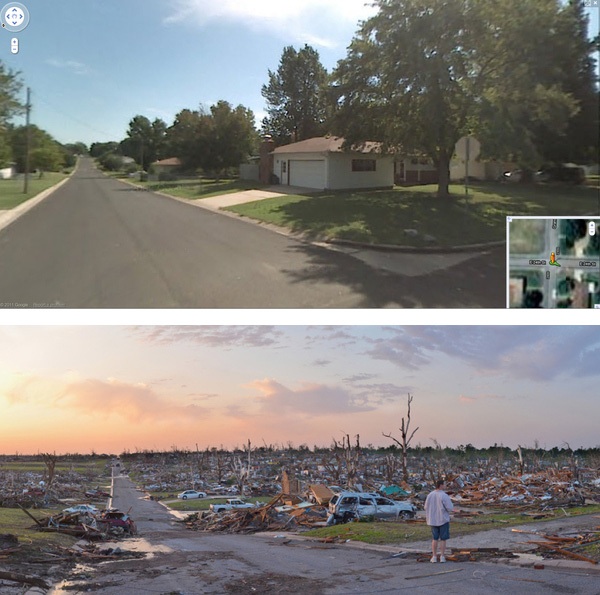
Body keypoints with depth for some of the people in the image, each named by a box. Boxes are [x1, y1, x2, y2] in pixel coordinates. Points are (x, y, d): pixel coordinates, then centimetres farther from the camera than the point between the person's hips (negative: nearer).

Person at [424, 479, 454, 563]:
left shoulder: (430, 495, -1)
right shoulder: (444, 496, -16)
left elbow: (426, 507, 5)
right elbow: (450, 508, -17)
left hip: (433, 520, 4)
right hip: (443, 520, -4)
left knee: (435, 538, 13)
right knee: (443, 539, 6)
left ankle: (434, 557, 12)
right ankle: (442, 557, 7)